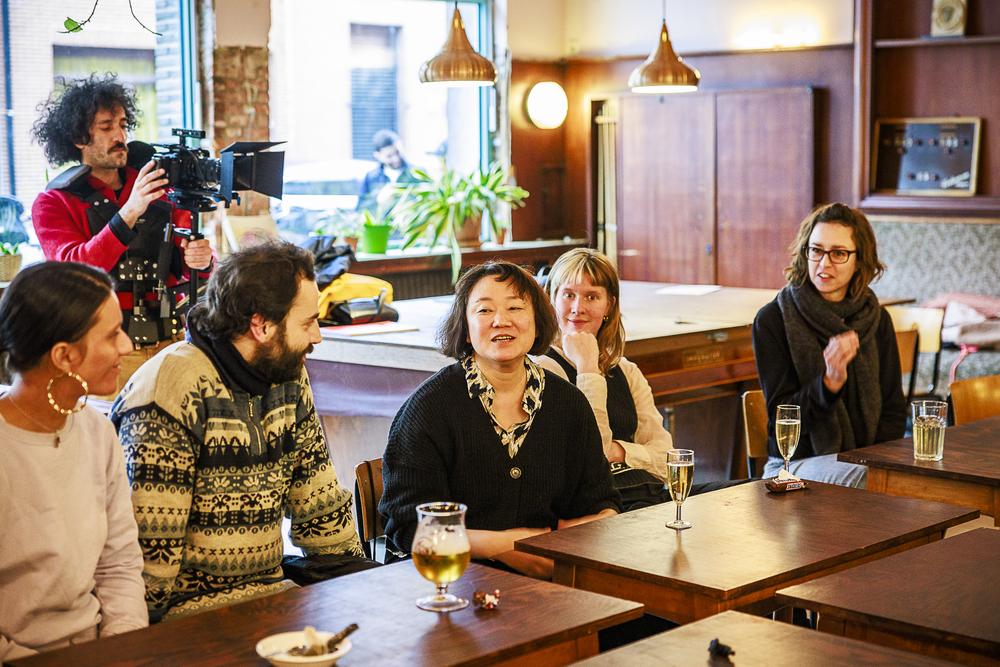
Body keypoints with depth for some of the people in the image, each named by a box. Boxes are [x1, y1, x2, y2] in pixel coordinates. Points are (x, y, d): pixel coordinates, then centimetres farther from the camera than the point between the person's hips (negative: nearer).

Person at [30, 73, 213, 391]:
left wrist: (199, 260, -17)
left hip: (170, 341, 3)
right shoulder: (53, 203, 2)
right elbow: (73, 270, -15)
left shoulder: (158, 188, 11)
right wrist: (129, 213, -26)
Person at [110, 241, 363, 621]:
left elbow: (319, 502, 16)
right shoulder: (174, 391, -16)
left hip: (268, 588, 8)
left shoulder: (289, 379, 9)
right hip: (191, 604, -7)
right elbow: (148, 549, -18)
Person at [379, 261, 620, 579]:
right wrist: (501, 546, -20)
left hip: (548, 576, 3)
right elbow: (408, 527, -10)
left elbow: (601, 503, 15)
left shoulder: (569, 403, 9)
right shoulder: (428, 407, -7)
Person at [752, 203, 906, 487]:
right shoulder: (772, 320, -5)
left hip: (866, 461, 5)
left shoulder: (876, 320, 8)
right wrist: (828, 384, -26)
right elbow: (780, 415, -8)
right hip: (797, 463, -5)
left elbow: (893, 410, 12)